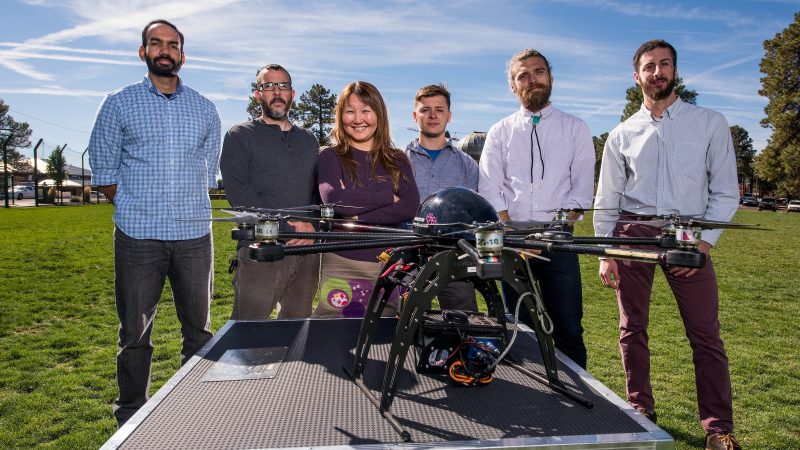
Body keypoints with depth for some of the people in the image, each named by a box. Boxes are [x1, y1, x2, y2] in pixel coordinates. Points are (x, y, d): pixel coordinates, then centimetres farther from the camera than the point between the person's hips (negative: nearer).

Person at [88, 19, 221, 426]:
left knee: (198, 329, 9)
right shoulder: (119, 104, 5)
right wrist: (133, 209, -1)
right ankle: (130, 419, 21)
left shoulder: (205, 110, 11)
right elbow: (103, 170, 5)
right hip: (137, 236, -2)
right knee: (135, 334, 6)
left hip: (194, 236, 2)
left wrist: (190, 210, 7)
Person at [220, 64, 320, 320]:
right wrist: (289, 226, -15)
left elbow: (320, 190, 14)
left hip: (307, 251, 4)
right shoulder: (240, 136, 6)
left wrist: (312, 224, -7)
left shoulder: (308, 140, 21)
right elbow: (238, 193, -7)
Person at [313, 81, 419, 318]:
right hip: (341, 265, -2)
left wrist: (358, 219, -13)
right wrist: (389, 198, -7)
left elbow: (410, 207, -5)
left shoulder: (397, 160, 11)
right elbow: (335, 199, -14)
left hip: (388, 265, 2)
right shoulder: (330, 157, 5)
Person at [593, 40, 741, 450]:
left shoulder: (710, 123, 6)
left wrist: (704, 242, -8)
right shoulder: (622, 135, 9)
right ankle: (641, 412, 22)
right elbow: (606, 200, 8)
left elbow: (725, 191, 3)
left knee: (706, 335, -1)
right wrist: (605, 253, 1)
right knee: (632, 328, 7)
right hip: (633, 233, 2)